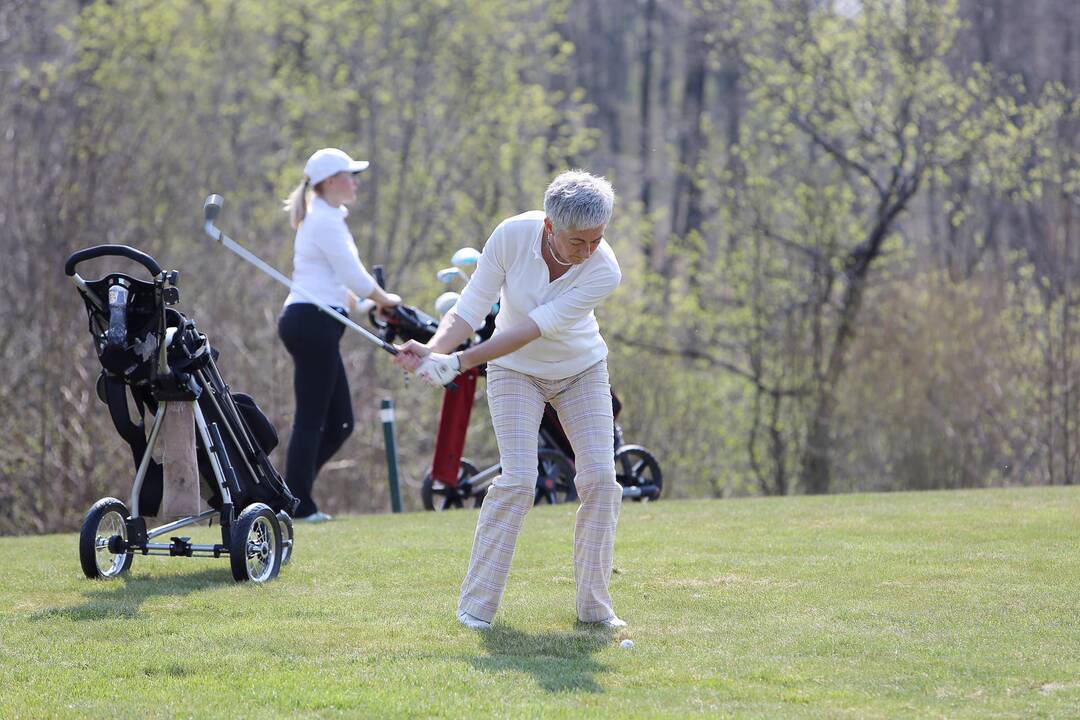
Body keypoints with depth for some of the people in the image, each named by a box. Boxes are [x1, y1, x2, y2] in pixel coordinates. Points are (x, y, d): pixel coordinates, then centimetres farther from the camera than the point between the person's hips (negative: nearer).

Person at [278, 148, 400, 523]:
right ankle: (297, 503, -3)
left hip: (312, 325, 10)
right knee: (311, 419, -7)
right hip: (313, 323, -10)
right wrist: (386, 300, 2)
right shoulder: (326, 221, -11)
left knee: (339, 421, 10)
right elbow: (354, 277, -14)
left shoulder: (323, 218, 21)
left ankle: (293, 495, 11)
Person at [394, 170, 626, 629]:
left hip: (581, 371, 1)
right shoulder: (512, 236, -26)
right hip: (516, 371, -1)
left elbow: (534, 328, -34)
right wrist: (434, 349, -40)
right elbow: (470, 310, -21)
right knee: (518, 479, -16)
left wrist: (461, 362, -41)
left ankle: (594, 605, 3)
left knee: (600, 478, -10)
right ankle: (476, 604, -8)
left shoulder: (603, 271, -28)